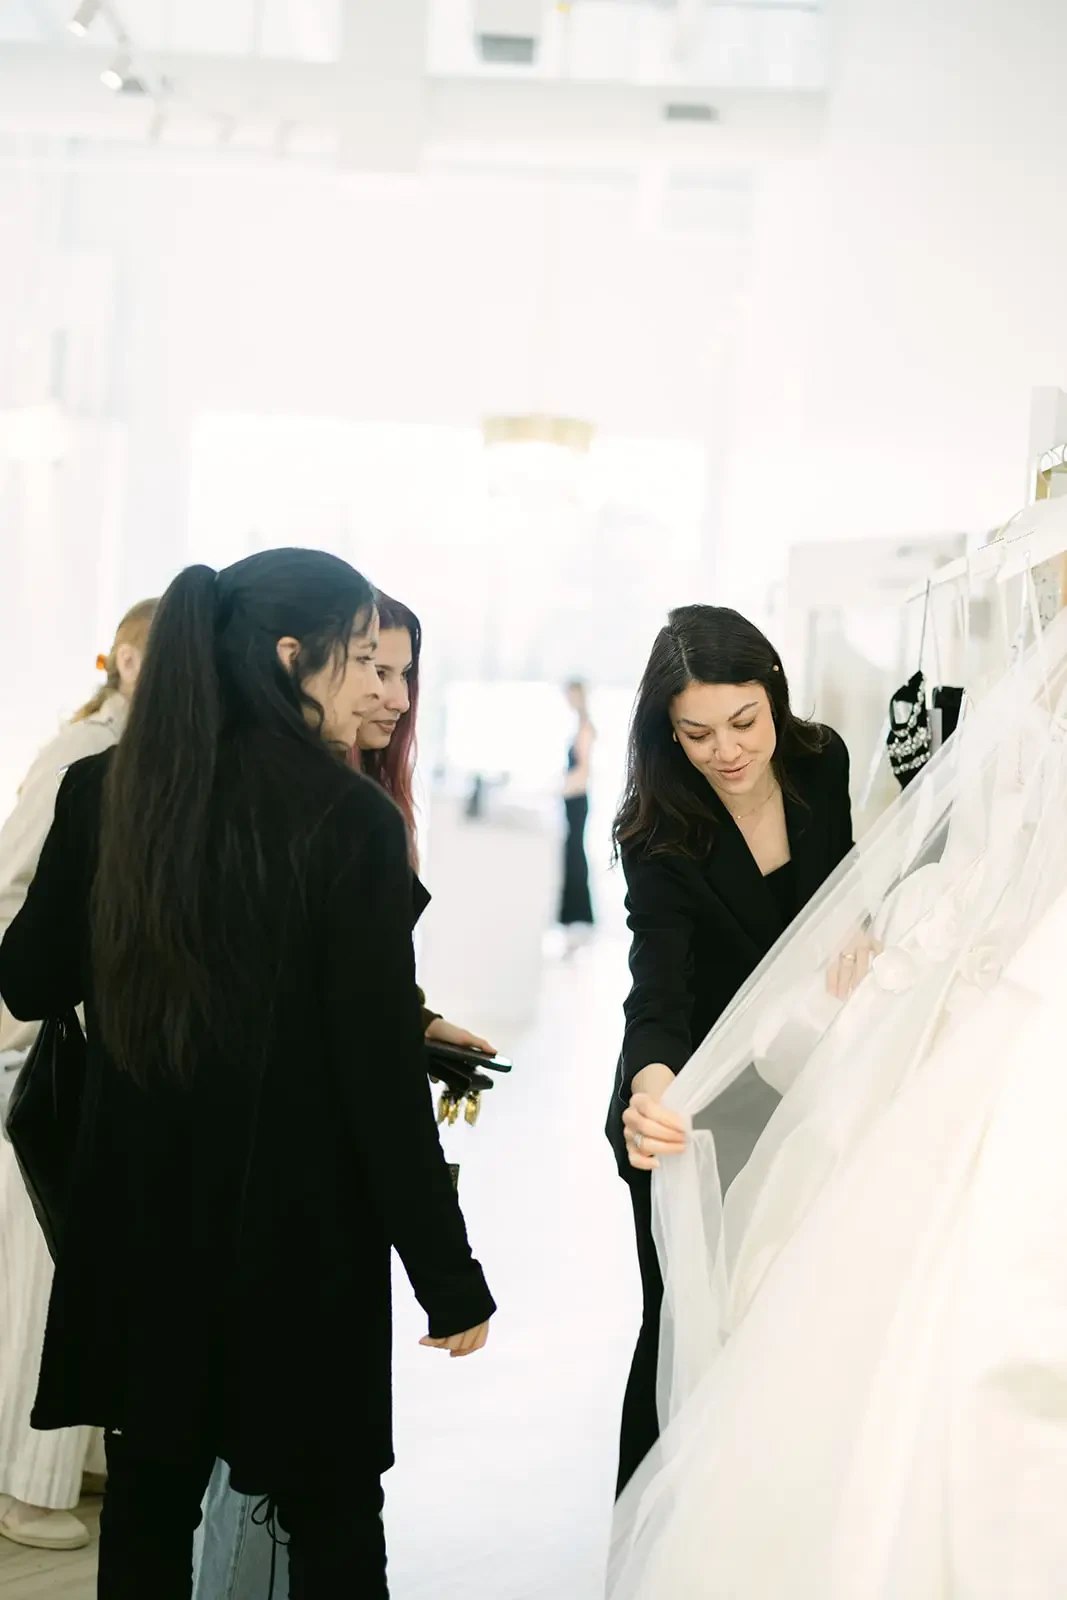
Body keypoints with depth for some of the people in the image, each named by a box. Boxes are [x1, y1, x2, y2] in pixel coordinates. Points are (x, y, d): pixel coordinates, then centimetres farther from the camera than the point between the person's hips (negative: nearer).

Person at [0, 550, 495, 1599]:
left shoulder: (99, 790, -4)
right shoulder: (352, 821, -17)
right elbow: (382, 1071, -17)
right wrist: (450, 1277, -9)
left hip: (137, 1215, 4)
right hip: (300, 1232, -4)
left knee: (148, 1499, 19)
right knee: (331, 1515, 13)